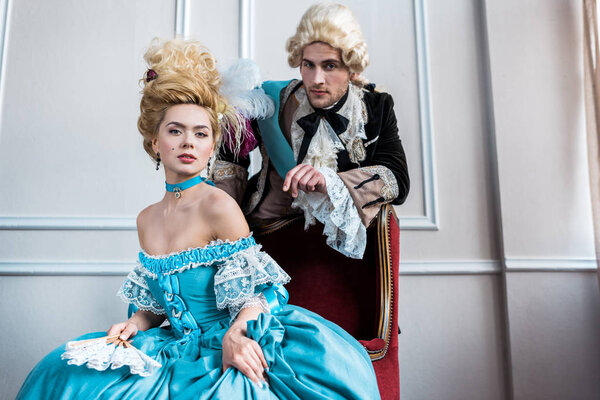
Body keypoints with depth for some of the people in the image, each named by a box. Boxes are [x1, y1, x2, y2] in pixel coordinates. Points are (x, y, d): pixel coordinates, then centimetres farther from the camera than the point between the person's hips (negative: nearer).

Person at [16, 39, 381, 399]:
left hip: (230, 348, -5)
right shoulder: (147, 219, 7)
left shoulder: (218, 206, -14)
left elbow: (254, 294, -12)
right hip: (181, 347, 6)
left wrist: (234, 335, -31)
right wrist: (132, 325, -3)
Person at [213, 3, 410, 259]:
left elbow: (399, 180, -13)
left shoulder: (376, 107, -3)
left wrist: (330, 182, -30)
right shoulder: (272, 100, -6)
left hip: (340, 239, 2)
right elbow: (231, 154, 8)